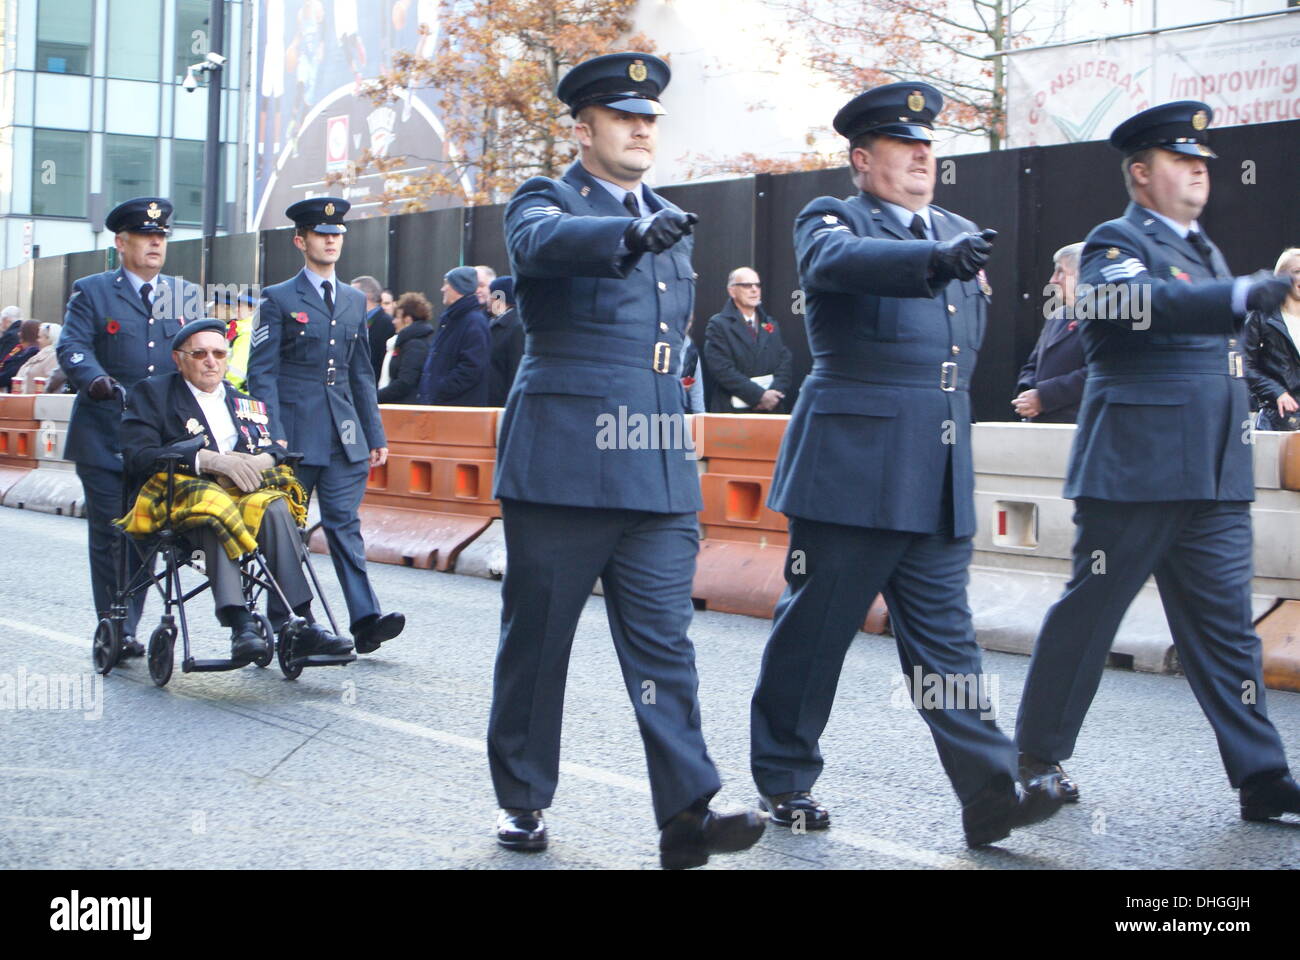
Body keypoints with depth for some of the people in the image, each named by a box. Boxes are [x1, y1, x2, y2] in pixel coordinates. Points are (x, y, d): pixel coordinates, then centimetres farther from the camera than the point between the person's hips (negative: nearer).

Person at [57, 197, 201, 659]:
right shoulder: (91, 292, 4)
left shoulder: (185, 294, 15)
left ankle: (128, 627, 13)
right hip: (105, 440, -3)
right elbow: (72, 347, -7)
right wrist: (96, 380, -27)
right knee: (111, 537, -1)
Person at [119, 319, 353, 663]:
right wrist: (212, 460, -17)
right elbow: (139, 456, -5)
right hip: (182, 496, -3)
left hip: (245, 492, 4)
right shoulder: (152, 393, 11)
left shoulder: (246, 400, 26)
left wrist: (259, 461, -12)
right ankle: (240, 624, -47)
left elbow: (276, 448, 15)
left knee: (276, 508, -31)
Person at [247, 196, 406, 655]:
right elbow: (261, 373, -4)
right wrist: (273, 436, -13)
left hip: (344, 437, 4)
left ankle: (365, 621, -11)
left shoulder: (354, 301, 16)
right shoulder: (278, 299, 1)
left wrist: (375, 435, 14)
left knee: (345, 525, -3)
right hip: (296, 436, -4)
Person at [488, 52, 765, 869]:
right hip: (562, 465, -4)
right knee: (536, 641, 5)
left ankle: (687, 813, -7)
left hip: (658, 469, 5)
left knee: (664, 644, -2)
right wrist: (632, 230, -45)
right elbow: (545, 239, -26)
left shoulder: (667, 219, 18)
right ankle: (523, 799, 19)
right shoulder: (547, 202, 1)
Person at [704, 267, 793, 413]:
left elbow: (786, 362, 10)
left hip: (771, 408, 4)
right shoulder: (718, 325, 0)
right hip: (733, 411, -4)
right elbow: (723, 369, -11)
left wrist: (776, 392, -10)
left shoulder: (770, 325, 18)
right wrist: (759, 395, -16)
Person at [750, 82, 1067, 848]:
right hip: (851, 469, -5)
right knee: (815, 630, 3)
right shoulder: (832, 219, -3)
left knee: (946, 640, 4)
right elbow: (837, 261, -28)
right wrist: (935, 258, -43)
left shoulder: (960, 234, 17)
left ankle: (991, 793, -1)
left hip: (938, 480, 6)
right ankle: (785, 779, 17)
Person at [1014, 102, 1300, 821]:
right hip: (1137, 465, -7)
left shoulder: (1203, 251, 22)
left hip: (1214, 476, 8)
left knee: (1225, 626, 5)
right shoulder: (1116, 242, -5)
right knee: (1089, 610, 1)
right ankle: (1038, 755, 14)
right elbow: (1142, 301, -28)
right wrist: (1242, 294, -38)